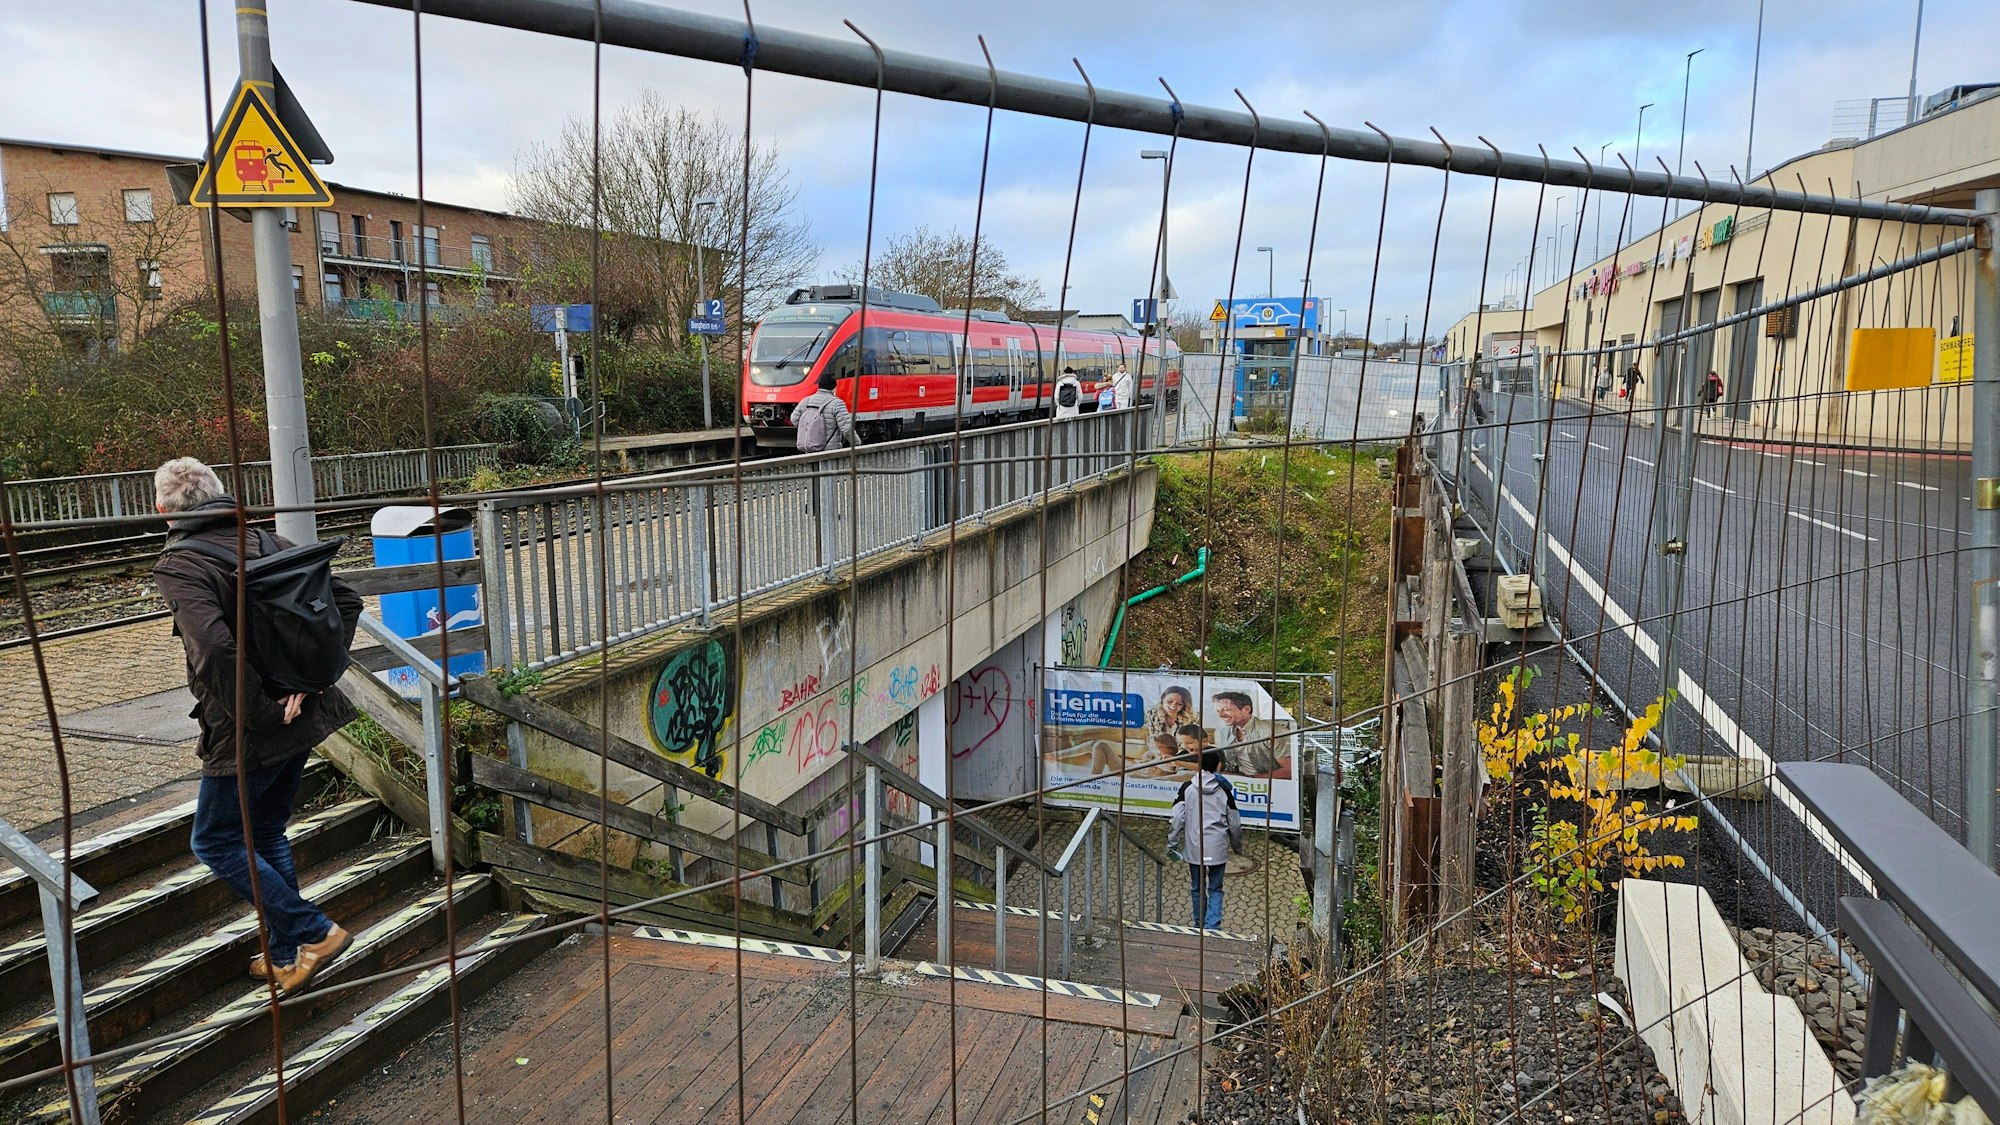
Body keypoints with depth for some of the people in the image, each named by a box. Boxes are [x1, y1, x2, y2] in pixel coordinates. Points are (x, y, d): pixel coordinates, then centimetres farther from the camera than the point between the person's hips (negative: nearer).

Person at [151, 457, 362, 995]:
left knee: (216, 841, 12)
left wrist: (255, 713, -20)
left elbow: (214, 647, -32)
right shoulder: (268, 543, 4)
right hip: (301, 716, 7)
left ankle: (313, 932, 7)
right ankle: (287, 955, 29)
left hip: (248, 734, -7)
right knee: (266, 834, 21)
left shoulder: (177, 567, -16)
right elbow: (346, 598, 1)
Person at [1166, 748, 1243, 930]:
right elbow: (1235, 823, 5)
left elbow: (1176, 818, -6)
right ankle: (1212, 925, -2)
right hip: (1218, 848, -1)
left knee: (1197, 888, 15)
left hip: (1194, 847, 1)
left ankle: (1200, 925, 27)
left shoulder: (1187, 788, -3)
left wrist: (1172, 844, 3)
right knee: (1215, 889, 9)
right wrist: (1237, 845, 21)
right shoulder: (1224, 790, -2)